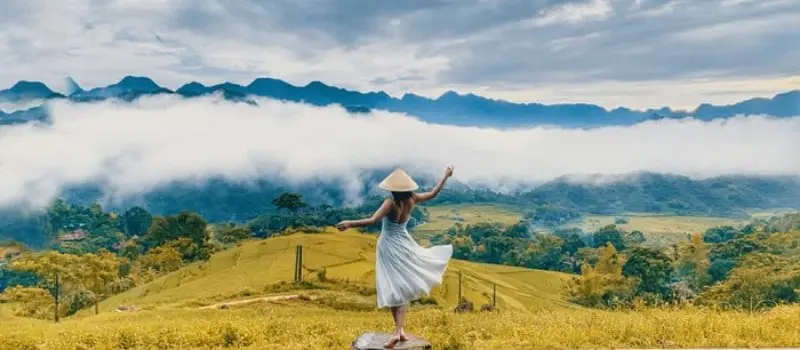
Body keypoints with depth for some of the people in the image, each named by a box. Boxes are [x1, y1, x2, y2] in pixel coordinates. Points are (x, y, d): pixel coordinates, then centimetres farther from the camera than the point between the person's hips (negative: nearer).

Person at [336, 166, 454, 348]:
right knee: (402, 289, 8)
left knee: (393, 290, 3)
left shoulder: (391, 203, -19)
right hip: (404, 244, 4)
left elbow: (372, 220, -30)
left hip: (390, 247, -4)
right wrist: (446, 176, 22)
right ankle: (399, 330, 1)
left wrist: (350, 223, -30)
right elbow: (433, 194, 11)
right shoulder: (412, 198, -5)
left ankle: (399, 330, 2)